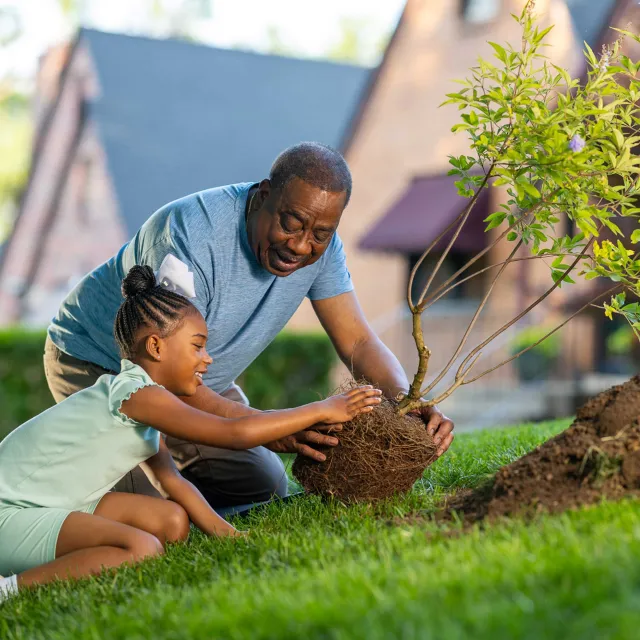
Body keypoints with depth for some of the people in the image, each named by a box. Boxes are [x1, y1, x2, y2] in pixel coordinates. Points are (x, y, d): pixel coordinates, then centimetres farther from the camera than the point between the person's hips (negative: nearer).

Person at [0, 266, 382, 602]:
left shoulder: (141, 397, 11)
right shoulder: (136, 393, -22)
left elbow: (173, 481, 7)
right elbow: (234, 434, -29)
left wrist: (225, 533, -5)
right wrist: (324, 410, -22)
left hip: (50, 504, 10)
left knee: (172, 520, 3)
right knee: (142, 548, -28)